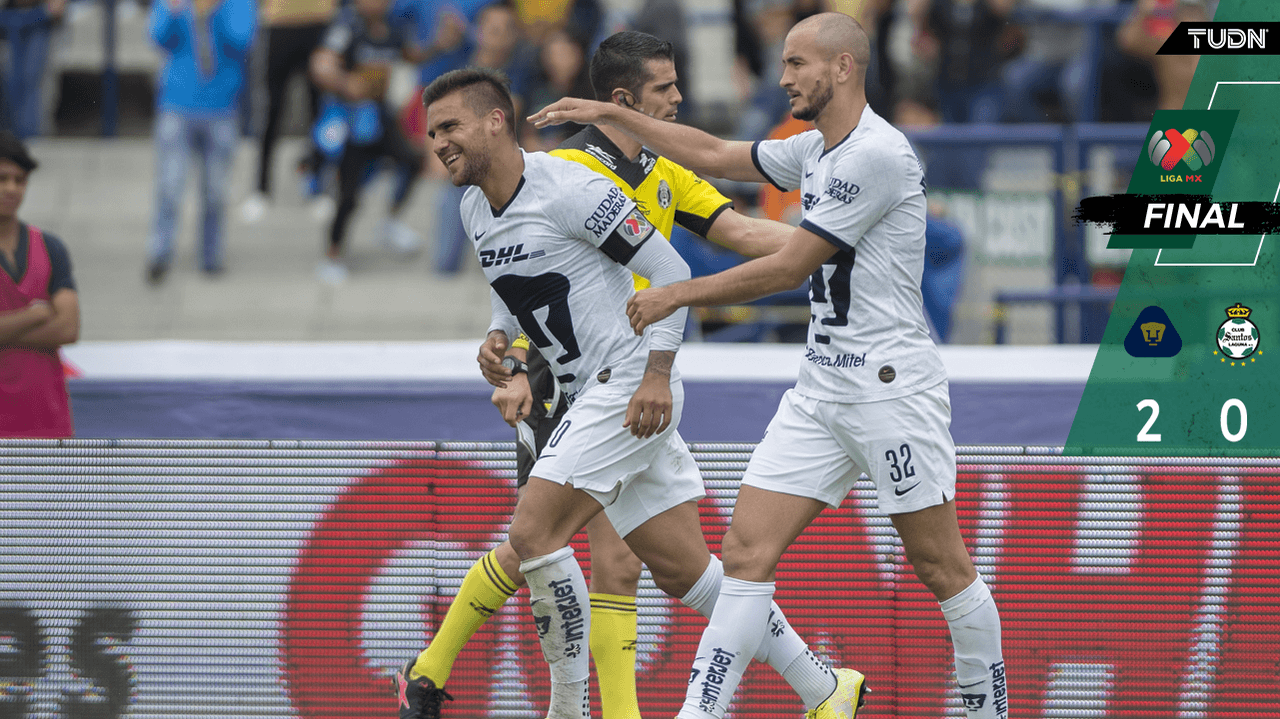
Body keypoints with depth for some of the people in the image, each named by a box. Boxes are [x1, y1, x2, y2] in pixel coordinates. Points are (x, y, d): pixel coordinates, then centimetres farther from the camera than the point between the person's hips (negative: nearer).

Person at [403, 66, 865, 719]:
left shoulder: (570, 190, -16)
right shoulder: (476, 211, 10)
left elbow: (668, 271, -14)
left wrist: (656, 374, -20)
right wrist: (498, 337, 5)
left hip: (632, 388, -9)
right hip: (593, 397, 9)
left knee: (533, 533, -17)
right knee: (684, 571, 8)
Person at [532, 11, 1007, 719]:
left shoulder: (876, 155, -16)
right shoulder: (816, 150, 13)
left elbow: (787, 268, -15)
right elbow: (714, 155, 27)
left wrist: (678, 295, -6)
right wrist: (607, 115, 24)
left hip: (891, 388, -9)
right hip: (820, 387, 9)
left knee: (942, 567, -1)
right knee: (746, 549, -2)